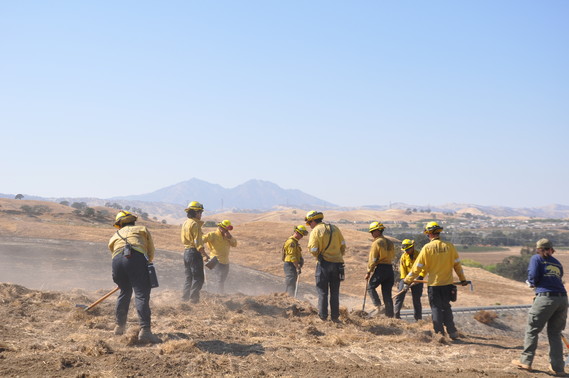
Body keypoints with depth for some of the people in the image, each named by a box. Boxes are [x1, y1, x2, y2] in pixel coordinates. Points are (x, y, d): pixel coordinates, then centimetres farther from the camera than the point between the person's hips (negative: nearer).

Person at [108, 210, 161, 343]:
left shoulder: (114, 236, 37)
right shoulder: (142, 229, 31)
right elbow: (151, 252, 26)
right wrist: (147, 263, 43)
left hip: (117, 259, 3)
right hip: (136, 257, -3)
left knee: (124, 292, 23)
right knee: (141, 295, -8)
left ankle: (120, 326, 29)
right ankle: (145, 330, -20)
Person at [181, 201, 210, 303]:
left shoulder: (185, 223, 14)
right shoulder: (195, 224, -15)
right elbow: (198, 242, -20)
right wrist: (205, 255, -19)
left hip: (186, 251, 9)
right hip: (194, 252, -9)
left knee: (189, 277, 17)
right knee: (198, 278, -3)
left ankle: (185, 298, 21)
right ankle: (194, 299, -5)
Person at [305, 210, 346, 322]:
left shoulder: (315, 231, -8)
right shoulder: (334, 228, 8)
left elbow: (313, 250, -13)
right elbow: (343, 245, 9)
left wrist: (318, 256, 7)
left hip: (324, 263, -4)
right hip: (337, 263, 4)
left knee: (322, 292, 6)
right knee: (335, 292, 11)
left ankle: (323, 316, 5)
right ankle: (335, 316, 12)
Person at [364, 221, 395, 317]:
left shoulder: (376, 243, -9)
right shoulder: (390, 242, 14)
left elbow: (373, 259, -10)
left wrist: (369, 272, -4)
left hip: (380, 269, -7)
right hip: (390, 269, 7)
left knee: (370, 287, 9)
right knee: (387, 293, 10)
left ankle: (378, 307, -7)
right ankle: (389, 315, 8)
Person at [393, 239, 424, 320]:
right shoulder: (403, 257, -2)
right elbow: (402, 270, -4)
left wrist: (419, 278, -23)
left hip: (417, 279, -1)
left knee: (416, 299, 2)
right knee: (400, 295, -15)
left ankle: (418, 318, 10)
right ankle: (396, 314, -16)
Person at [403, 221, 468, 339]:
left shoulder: (427, 248, -10)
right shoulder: (449, 246, -1)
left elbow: (418, 267, -7)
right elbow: (457, 264, 6)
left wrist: (407, 281, 1)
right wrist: (462, 279, 19)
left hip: (434, 284, -3)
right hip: (447, 284, 3)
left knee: (436, 308, 8)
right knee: (446, 308, 16)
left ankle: (440, 333, 8)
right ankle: (452, 333, 17)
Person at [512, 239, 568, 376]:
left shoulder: (536, 259, 6)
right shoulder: (557, 263, 21)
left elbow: (533, 277, -4)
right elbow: (558, 280, 16)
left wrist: (531, 282, 18)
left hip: (545, 298, -5)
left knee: (532, 330, 9)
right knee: (555, 333, 13)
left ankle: (526, 361, 14)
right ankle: (557, 367, 12)